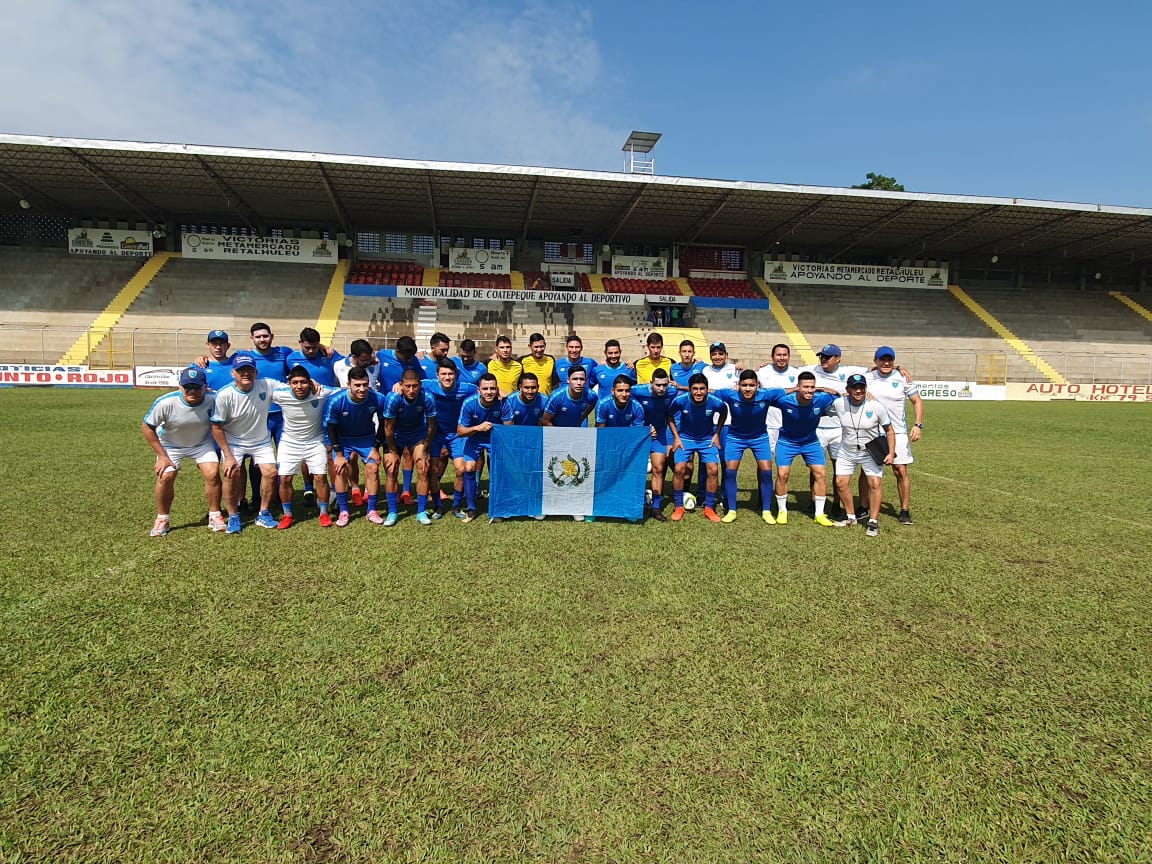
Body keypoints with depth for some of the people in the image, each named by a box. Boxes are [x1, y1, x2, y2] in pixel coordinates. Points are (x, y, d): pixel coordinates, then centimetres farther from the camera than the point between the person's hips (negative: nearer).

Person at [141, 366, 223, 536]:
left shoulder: (212, 401, -25)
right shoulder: (166, 402, -29)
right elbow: (147, 427, -14)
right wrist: (162, 456, -14)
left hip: (202, 444, 1)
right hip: (171, 444, -1)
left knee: (213, 474, -14)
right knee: (165, 477, -14)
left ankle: (215, 516, 4)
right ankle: (162, 519, 10)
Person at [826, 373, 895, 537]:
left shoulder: (876, 406, -20)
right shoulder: (838, 404, -15)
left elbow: (889, 431, -9)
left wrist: (891, 453, -15)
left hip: (871, 451, -3)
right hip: (847, 451, 3)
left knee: (875, 483, -11)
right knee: (841, 483, 2)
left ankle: (873, 522, 2)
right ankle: (851, 517, 21)